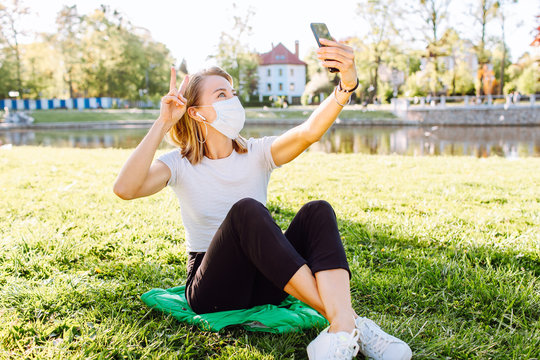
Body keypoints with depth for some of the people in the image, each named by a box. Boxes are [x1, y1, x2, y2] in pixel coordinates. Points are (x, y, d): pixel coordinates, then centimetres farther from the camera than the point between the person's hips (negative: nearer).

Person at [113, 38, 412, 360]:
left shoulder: (257, 154, 1)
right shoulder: (180, 164, -4)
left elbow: (309, 132, -19)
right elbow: (125, 188, -24)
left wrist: (347, 84, -36)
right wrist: (163, 123, -23)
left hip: (263, 284, 3)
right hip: (212, 293, -3)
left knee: (317, 211, -22)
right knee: (247, 210, -32)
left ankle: (343, 325, -41)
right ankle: (343, 320, -36)